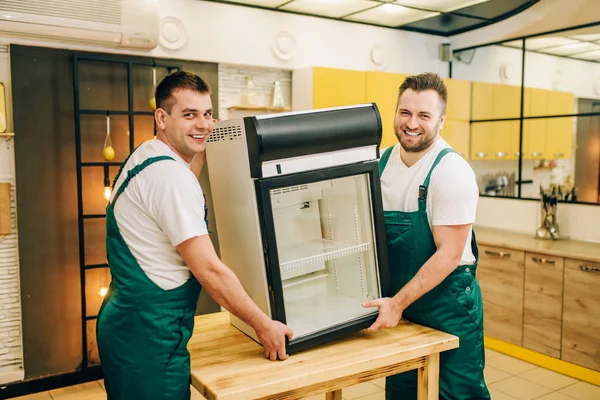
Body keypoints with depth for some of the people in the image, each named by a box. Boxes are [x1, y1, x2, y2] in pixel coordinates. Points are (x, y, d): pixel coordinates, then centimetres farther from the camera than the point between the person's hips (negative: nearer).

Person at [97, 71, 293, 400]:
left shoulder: (144, 157, 7)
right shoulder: (170, 175, -22)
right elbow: (209, 270, -23)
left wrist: (203, 149, 21)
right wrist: (264, 325, -14)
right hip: (148, 335, -10)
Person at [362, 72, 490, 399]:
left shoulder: (452, 172, -17)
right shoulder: (382, 161, 1)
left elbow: (449, 254, -19)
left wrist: (399, 303, -21)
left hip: (447, 302, -5)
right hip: (396, 300, 6)